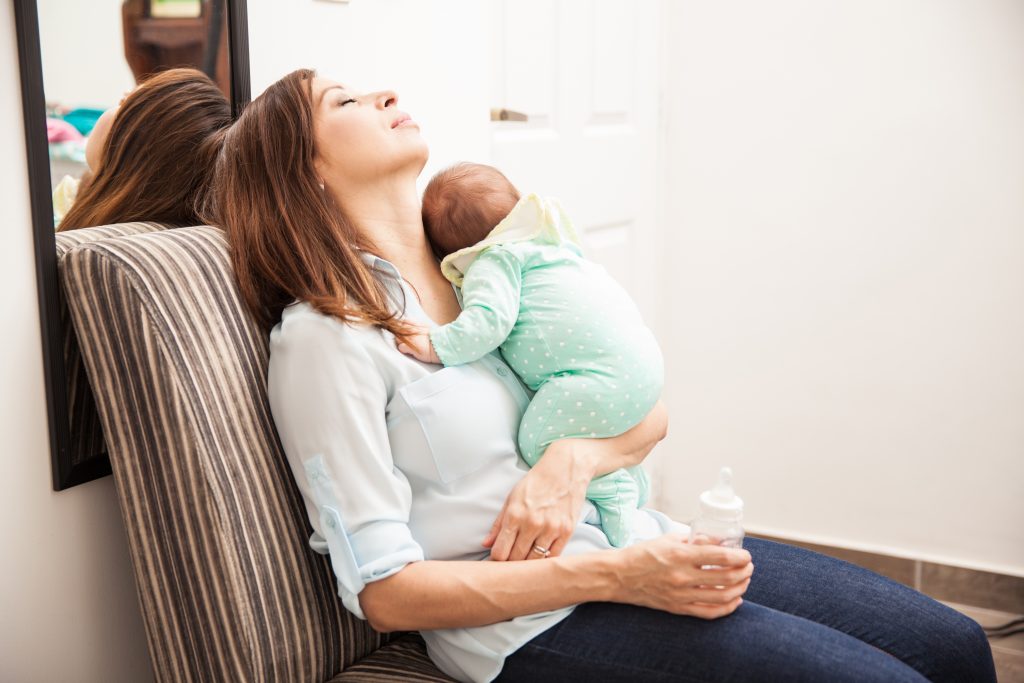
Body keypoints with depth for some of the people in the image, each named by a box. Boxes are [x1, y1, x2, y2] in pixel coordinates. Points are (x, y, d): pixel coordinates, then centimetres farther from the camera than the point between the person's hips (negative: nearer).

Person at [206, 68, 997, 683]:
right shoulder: (324, 335, -10)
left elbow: (649, 413, 12)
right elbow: (385, 592, -14)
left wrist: (571, 462, -12)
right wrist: (613, 577, -19)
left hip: (637, 544, 7)